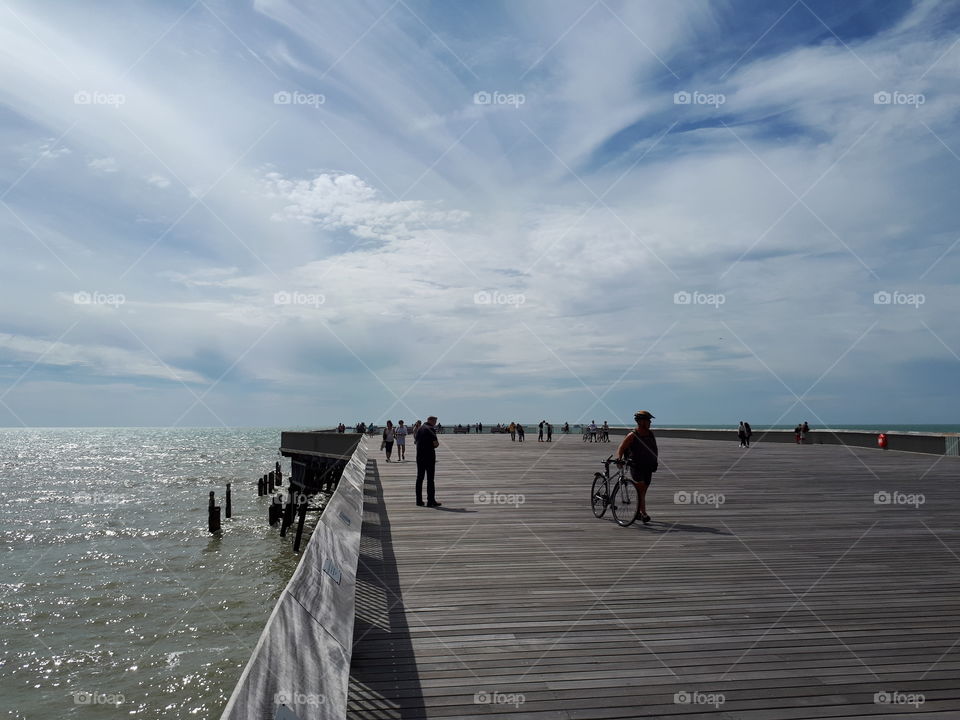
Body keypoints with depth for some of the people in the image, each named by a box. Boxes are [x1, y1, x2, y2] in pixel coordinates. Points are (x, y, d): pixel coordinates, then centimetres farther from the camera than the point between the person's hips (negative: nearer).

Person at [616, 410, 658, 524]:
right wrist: (619, 459, -29)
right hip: (636, 466, -6)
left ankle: (638, 512, 24)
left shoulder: (651, 434, 7)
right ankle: (643, 513, -16)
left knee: (643, 491, 12)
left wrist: (656, 461, 7)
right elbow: (621, 448, -12)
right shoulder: (632, 435, -10)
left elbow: (654, 449, 19)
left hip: (648, 467, 6)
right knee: (641, 490, -16)